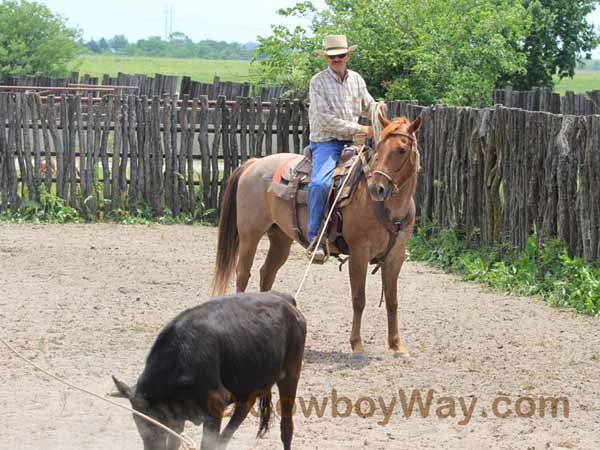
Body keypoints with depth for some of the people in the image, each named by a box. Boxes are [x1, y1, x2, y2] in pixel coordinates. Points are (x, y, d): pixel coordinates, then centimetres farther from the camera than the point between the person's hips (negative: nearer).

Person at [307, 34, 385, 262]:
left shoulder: (356, 80, 12)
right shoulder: (318, 82, -5)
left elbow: (367, 107, 26)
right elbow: (325, 119, -13)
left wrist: (377, 108, 2)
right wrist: (360, 129, -15)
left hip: (351, 143, 6)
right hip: (326, 143, -6)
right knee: (319, 183, -31)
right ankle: (314, 238, -25)